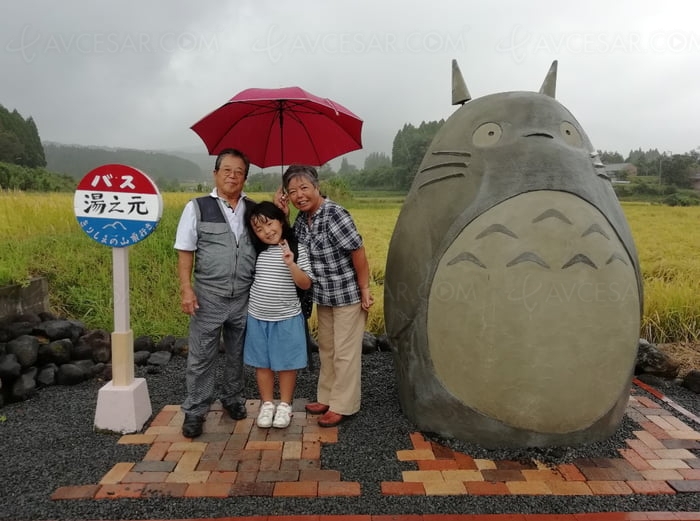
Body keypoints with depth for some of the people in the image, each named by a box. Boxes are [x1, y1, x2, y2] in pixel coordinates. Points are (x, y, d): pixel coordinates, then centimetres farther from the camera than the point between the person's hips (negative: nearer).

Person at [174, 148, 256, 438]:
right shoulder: (197, 208, -2)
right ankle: (194, 411, 20)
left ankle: (233, 399, 36)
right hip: (209, 296, -2)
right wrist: (186, 289, -12)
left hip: (245, 297, 3)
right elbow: (185, 253, -2)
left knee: (238, 354, 16)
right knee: (201, 357, 5)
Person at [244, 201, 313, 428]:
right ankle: (267, 404, 29)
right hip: (258, 318, 3)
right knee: (262, 364, 13)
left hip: (287, 318, -3)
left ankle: (285, 405, 27)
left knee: (286, 364, 9)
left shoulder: (296, 249, -9)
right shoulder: (255, 251, -1)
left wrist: (291, 264, -26)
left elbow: (306, 284, -11)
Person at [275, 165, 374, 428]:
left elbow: (358, 252, -21)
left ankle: (343, 406, 20)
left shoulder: (334, 214, -24)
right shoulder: (302, 218, 1)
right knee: (326, 349, 20)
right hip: (323, 296, 9)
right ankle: (326, 397, 37)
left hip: (348, 295, -8)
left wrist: (364, 290, -15)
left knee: (345, 353, 5)